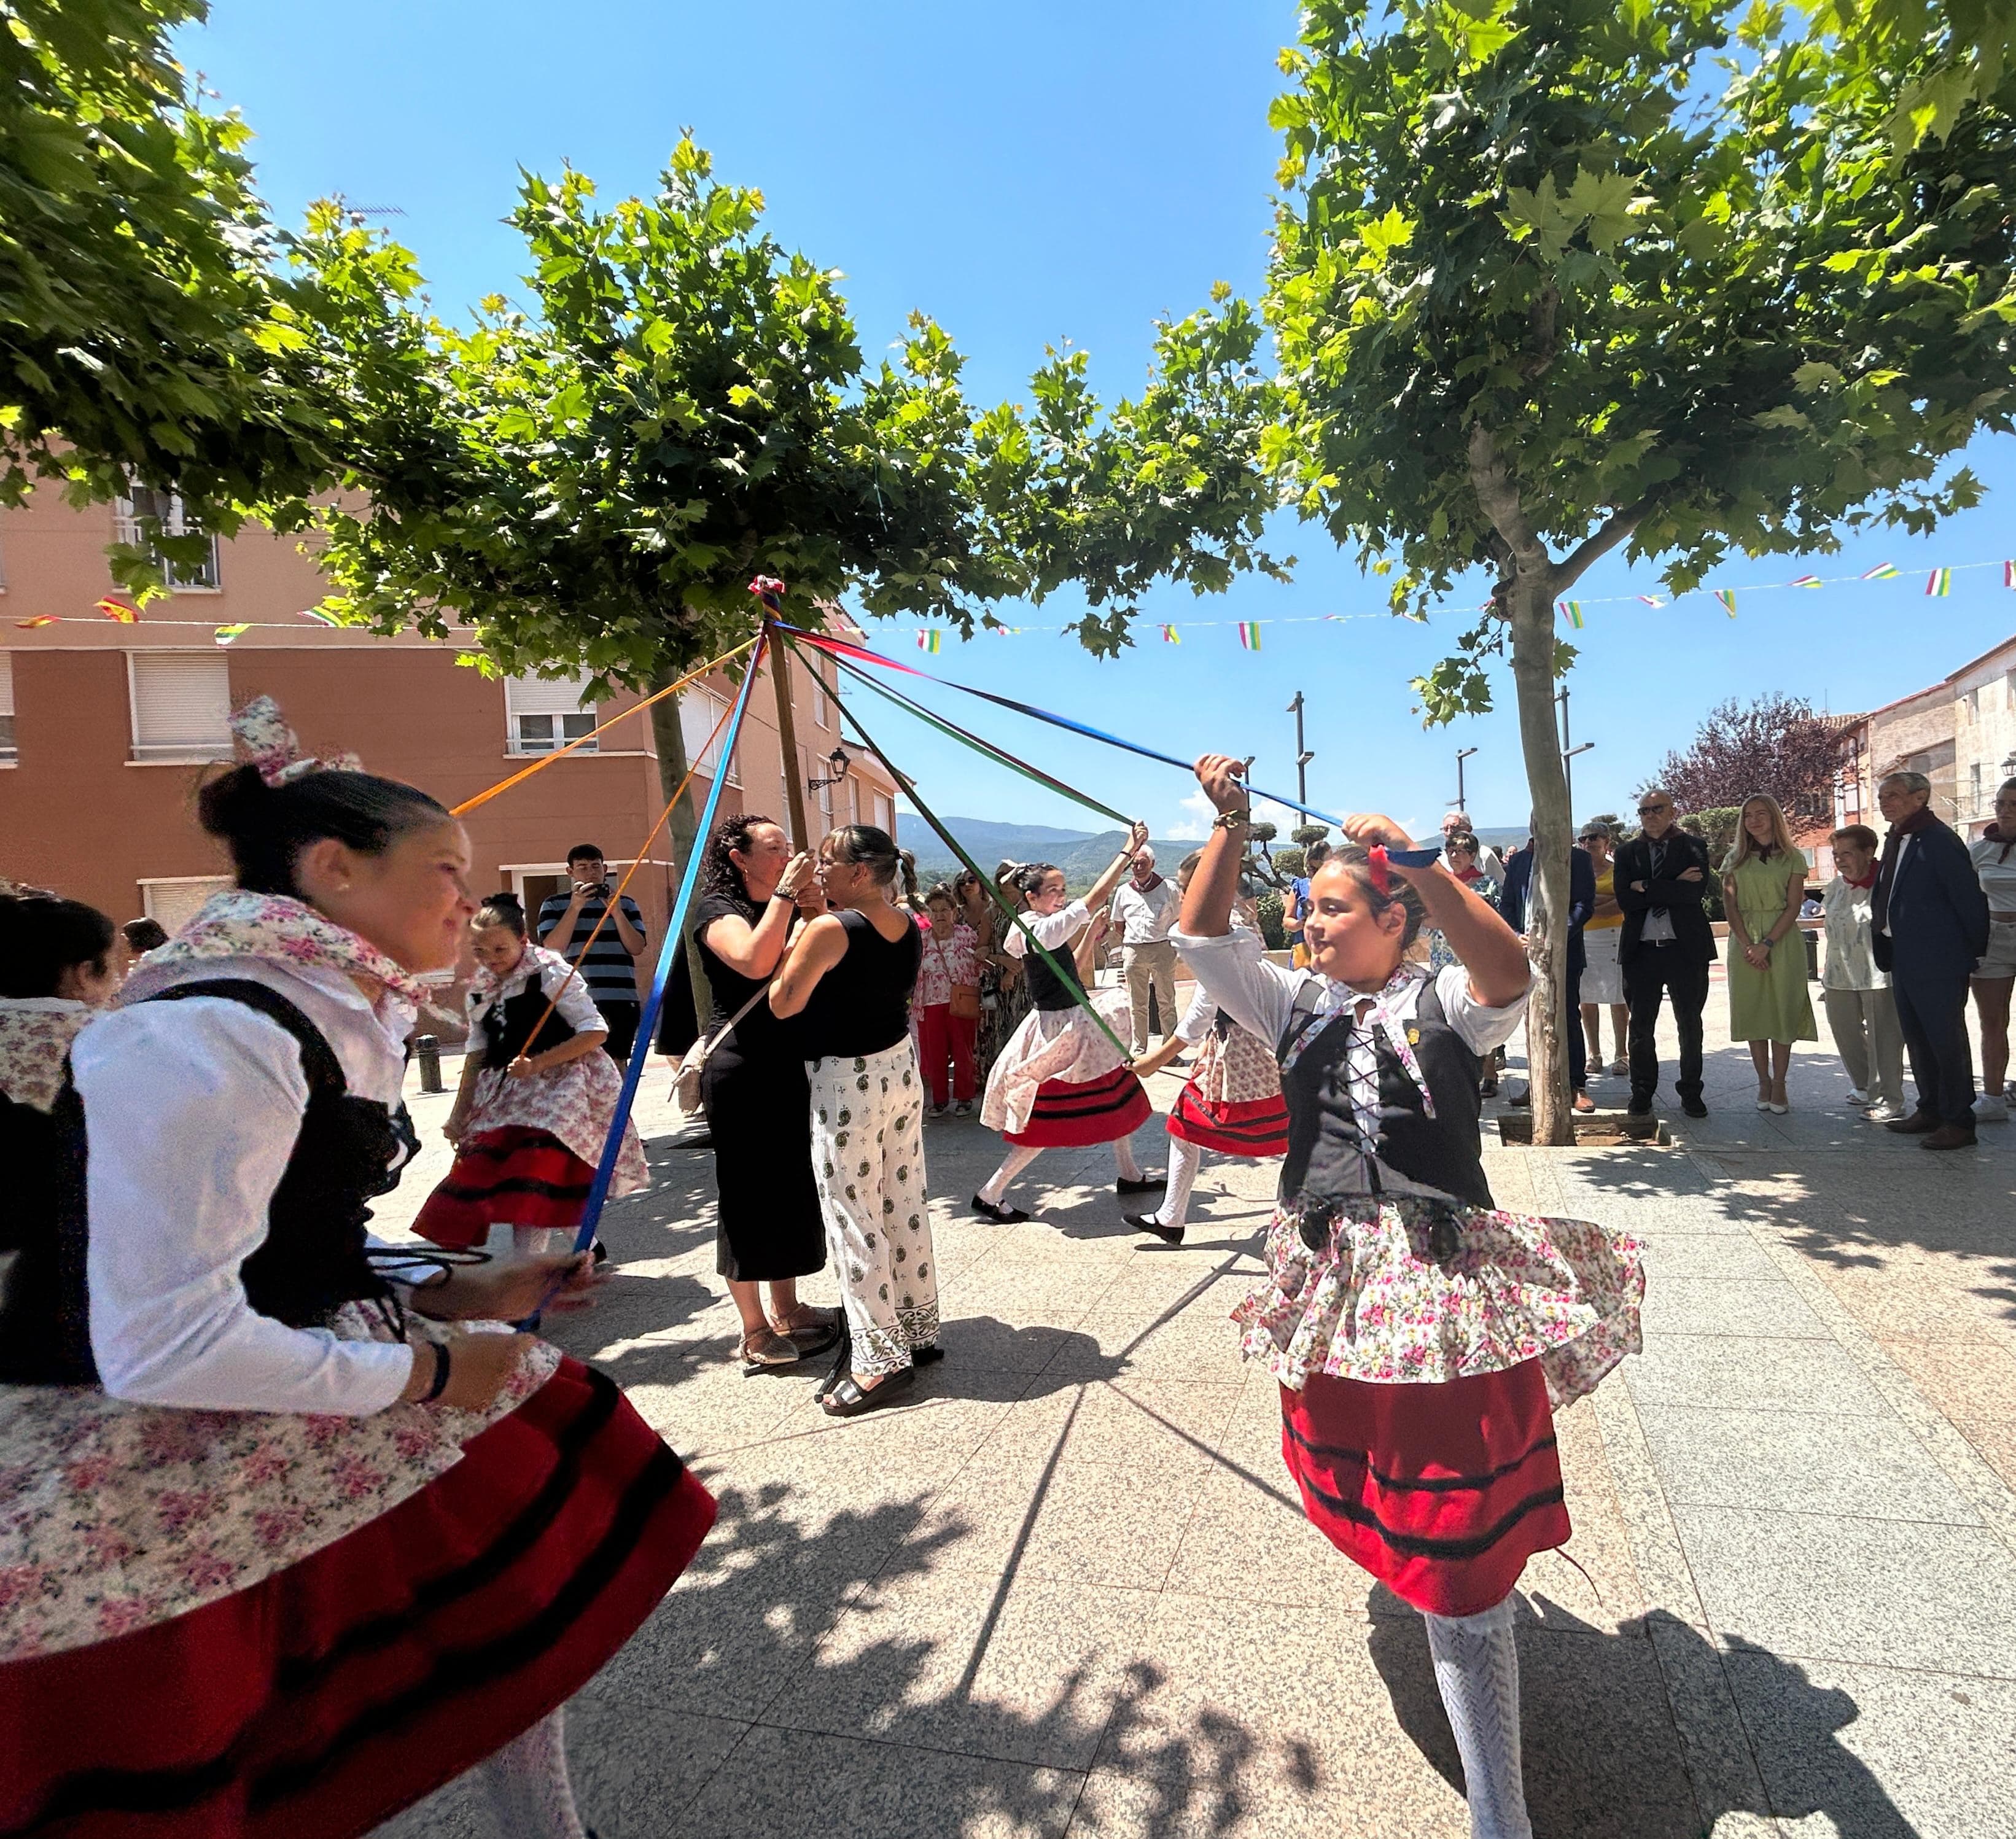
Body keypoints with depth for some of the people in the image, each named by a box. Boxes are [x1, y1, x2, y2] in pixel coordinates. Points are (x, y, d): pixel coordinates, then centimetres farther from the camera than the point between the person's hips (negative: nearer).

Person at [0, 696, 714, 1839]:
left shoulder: (341, 1021, 6)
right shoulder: (212, 1038, -26)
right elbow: (165, 1344, -28)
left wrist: (460, 1294, 0)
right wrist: (429, 1371, -18)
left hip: (305, 1425, 9)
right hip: (154, 1477, -9)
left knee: (521, 1601, 14)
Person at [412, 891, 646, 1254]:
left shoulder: (548, 972, -10)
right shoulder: (480, 988, 10)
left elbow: (595, 1032, -15)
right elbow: (477, 1052, 16)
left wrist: (538, 1064, -22)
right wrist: (459, 1114, 12)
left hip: (561, 1084, -7)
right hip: (508, 1095, 8)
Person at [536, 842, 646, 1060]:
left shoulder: (625, 903, 14)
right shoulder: (554, 904, 9)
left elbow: (637, 948, 3)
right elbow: (552, 949, -6)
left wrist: (617, 912, -7)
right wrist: (575, 907, -10)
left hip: (622, 1000, 2)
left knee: (617, 1063, 6)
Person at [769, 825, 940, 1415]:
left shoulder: (829, 929, -20)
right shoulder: (909, 925, 3)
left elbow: (782, 1003, -12)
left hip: (845, 1083, -8)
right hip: (901, 1070, 8)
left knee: (853, 1217, 2)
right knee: (906, 1204, 17)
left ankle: (881, 1359, 9)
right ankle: (919, 1329, 31)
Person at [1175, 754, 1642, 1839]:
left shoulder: (1447, 1004, -6)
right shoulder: (1298, 1005, 6)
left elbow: (1510, 975, -28)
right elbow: (1201, 939, -1)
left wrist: (1424, 870, -40)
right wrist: (1230, 828, -10)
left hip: (1445, 1289, -5)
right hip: (1333, 1288, 5)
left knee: (1462, 1550, 1)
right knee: (1363, 1487, 25)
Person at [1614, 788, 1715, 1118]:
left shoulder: (1693, 847, 3)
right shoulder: (1627, 852, 8)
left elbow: (1696, 891, -14)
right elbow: (1624, 899, -7)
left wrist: (1645, 887, -11)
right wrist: (1674, 887, -11)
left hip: (1686, 949, -1)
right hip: (1641, 951, 1)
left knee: (1690, 1026, 8)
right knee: (1641, 1026, 6)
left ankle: (1690, 1093, 21)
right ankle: (1642, 1093, 18)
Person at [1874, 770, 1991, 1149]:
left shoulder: (1939, 841, -15)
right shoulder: (1896, 840, 12)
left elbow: (1969, 897, -14)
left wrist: (1976, 950, -7)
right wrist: (1888, 948, 14)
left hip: (1938, 961, -9)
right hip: (1904, 960, 9)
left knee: (1946, 1039, -1)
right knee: (1917, 1039, 16)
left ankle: (1958, 1121, 8)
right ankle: (1931, 1110, 28)